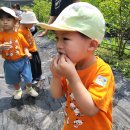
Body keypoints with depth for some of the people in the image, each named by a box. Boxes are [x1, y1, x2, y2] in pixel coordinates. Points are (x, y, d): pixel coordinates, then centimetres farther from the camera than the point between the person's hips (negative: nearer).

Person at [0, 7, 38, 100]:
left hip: (22, 61, 0)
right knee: (15, 80, 20)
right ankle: (18, 90, 49)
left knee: (28, 78, 9)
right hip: (10, 63, 1)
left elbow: (25, 46, 0)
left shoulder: (19, 35, -6)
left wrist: (27, 53, -18)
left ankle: (29, 89, 39)